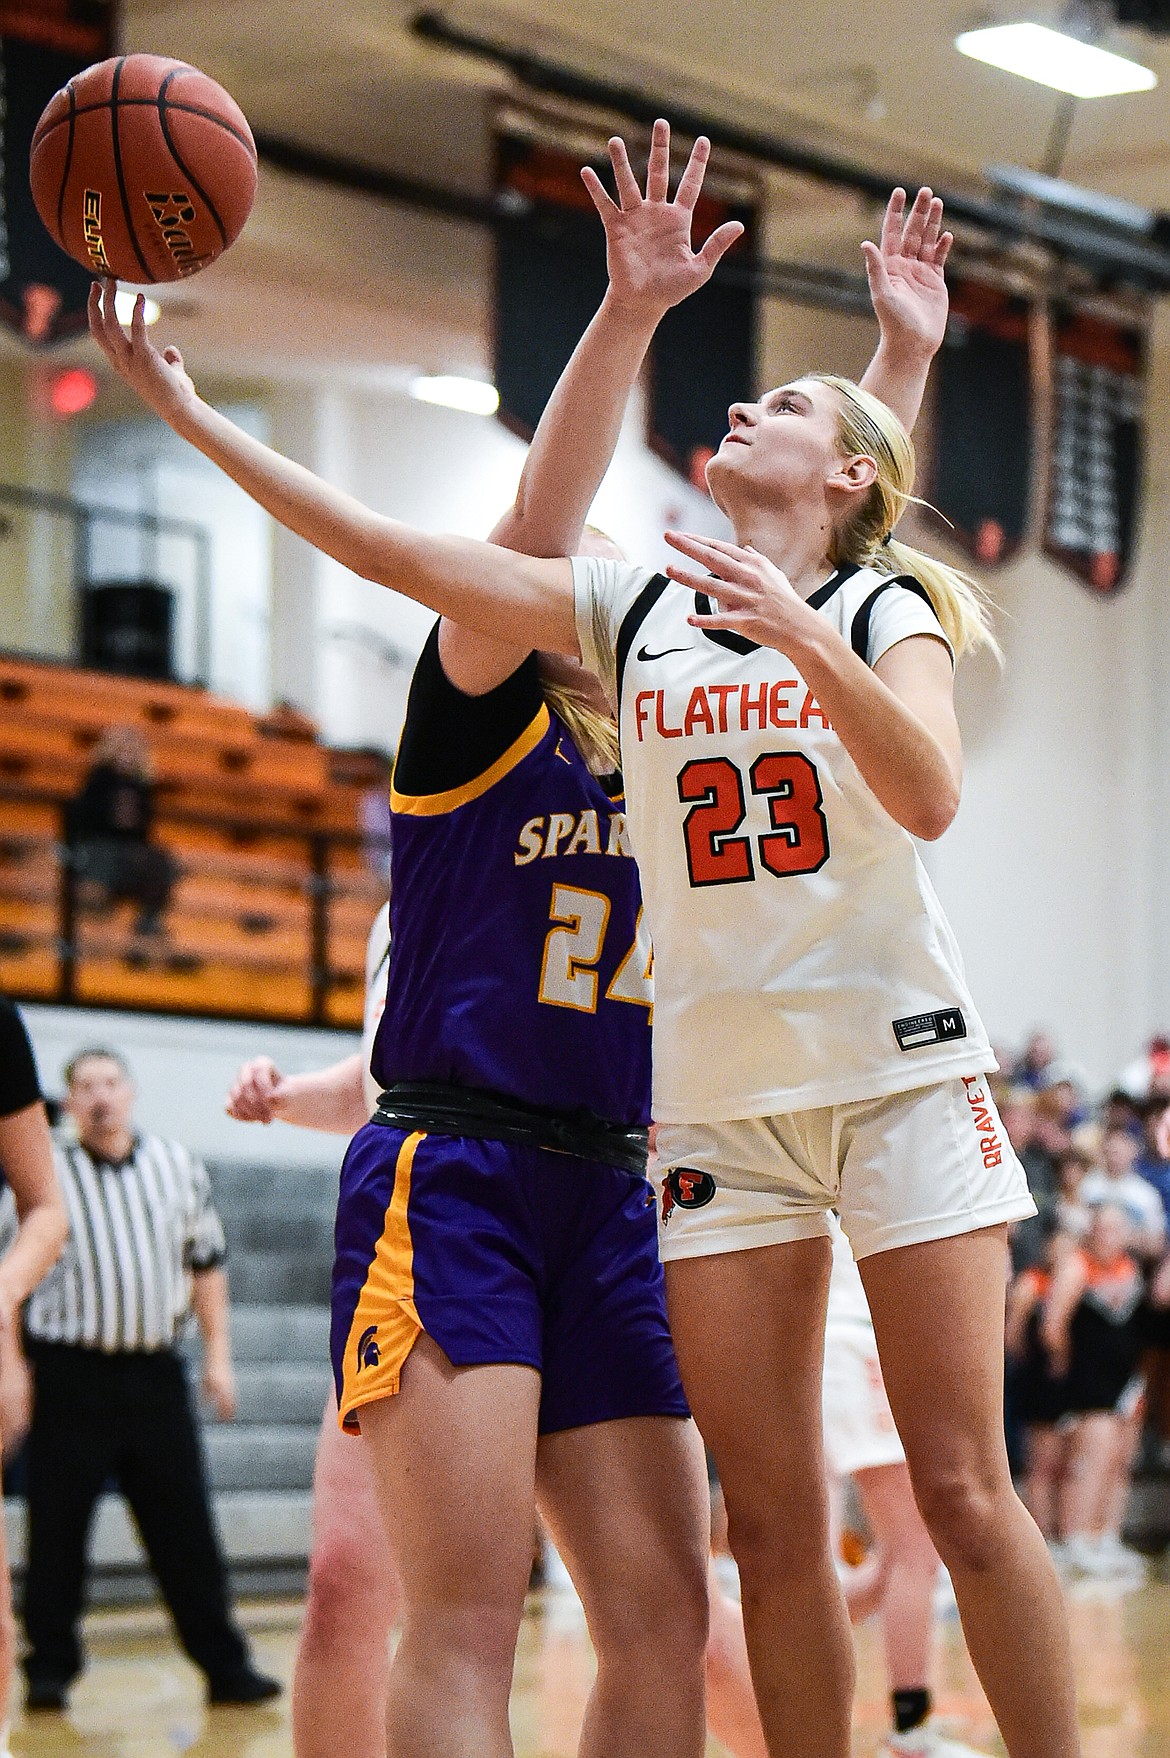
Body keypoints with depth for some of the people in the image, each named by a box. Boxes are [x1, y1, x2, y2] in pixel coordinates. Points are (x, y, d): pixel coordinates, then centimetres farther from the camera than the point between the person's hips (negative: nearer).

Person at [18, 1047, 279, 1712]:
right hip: (71, 1375, -2)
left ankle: (226, 1667, 8)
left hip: (156, 1374, 2)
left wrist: (219, 1354, 9)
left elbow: (206, 1262, 14)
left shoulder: (178, 1166, 9)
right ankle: (50, 1670, 11)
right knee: (58, 1529, 1)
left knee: (187, 1529, 4)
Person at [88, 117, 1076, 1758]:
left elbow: (928, 797, -16)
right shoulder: (636, 611, 10)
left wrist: (801, 637, -29)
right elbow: (400, 549, 4)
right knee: (772, 1526, 0)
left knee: (963, 1492, -6)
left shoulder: (881, 608, 2)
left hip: (898, 1068, -3)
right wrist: (190, 412, 0)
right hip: (721, 1096, 3)